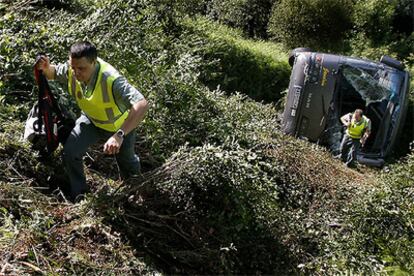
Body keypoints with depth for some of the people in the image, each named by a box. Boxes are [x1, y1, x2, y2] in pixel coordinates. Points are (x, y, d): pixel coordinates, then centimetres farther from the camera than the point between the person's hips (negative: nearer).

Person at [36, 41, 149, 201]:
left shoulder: (111, 80, -44)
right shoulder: (70, 70, -26)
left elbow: (142, 105, -56)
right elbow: (53, 73, -2)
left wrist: (119, 135, -65)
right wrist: (46, 68, -28)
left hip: (120, 125, -3)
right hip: (91, 120, 4)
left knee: (126, 161, 20)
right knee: (70, 153, -15)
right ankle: (79, 194, 11)